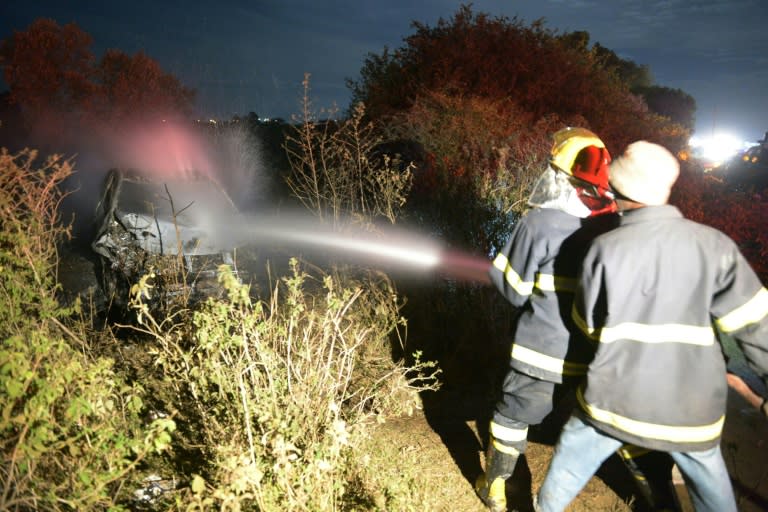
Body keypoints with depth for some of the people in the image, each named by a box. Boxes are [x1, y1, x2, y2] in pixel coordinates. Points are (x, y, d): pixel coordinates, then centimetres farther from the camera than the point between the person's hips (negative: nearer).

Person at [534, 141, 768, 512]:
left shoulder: (605, 247, -14)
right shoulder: (715, 245, -11)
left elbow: (587, 325, -1)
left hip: (616, 397, -1)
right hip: (691, 406, 2)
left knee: (569, 466, 20)